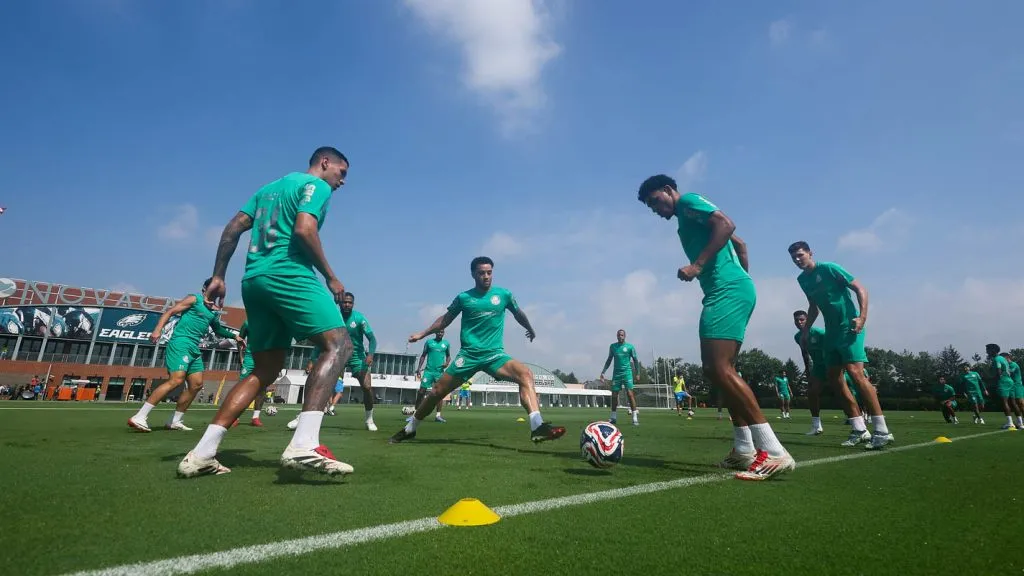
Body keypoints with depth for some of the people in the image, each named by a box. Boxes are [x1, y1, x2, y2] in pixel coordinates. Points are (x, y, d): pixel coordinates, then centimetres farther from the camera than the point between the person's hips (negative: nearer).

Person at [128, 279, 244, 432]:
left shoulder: (213, 311, 20)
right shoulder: (195, 299, -2)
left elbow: (218, 329, 35)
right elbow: (169, 312, -8)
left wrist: (234, 336, 30)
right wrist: (157, 330, -21)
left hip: (194, 348, 9)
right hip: (180, 342, -9)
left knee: (196, 384, 5)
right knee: (176, 380, -21)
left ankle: (175, 421, 14)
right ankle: (139, 417, -17)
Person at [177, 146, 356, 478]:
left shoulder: (270, 187, 29)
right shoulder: (316, 185, 4)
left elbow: (233, 228, 22)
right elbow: (304, 230, -14)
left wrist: (218, 276, 19)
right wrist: (330, 277, -6)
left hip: (254, 280, 9)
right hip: (287, 273, -9)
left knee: (266, 369, 12)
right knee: (338, 344, -14)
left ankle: (202, 453, 7)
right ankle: (303, 444, -30)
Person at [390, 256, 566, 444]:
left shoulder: (503, 294, 3)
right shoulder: (464, 297, 2)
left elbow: (519, 314, 22)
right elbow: (446, 319, 17)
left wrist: (530, 329, 37)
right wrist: (423, 334, 16)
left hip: (495, 354, 0)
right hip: (468, 354, 0)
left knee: (525, 374, -26)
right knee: (437, 391, 2)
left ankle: (538, 427, -33)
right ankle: (409, 429, 25)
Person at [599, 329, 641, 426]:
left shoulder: (630, 347, -1)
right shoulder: (612, 346, 8)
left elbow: (635, 360, 4)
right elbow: (609, 360, 16)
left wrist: (637, 373, -2)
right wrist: (603, 372, 11)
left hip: (627, 372, -3)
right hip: (616, 373, 3)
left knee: (629, 393, -13)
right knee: (614, 395, 4)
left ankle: (635, 417, -10)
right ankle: (613, 417, 17)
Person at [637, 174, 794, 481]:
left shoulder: (688, 201, 1)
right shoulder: (688, 220, 28)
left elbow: (725, 224, -16)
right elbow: (740, 244, 33)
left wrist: (697, 265, -20)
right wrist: (741, 277, 28)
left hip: (727, 291, -11)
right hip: (734, 289, 11)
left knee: (719, 368, -18)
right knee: (720, 369, 10)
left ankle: (773, 451, -18)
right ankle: (744, 449, 14)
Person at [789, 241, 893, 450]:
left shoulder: (829, 268, -10)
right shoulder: (802, 280, 11)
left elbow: (860, 289, -11)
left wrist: (862, 317, -22)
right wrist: (806, 329, 15)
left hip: (849, 327, -8)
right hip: (831, 331, 8)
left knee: (855, 372, -19)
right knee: (834, 378, 3)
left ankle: (882, 431, -14)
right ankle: (860, 430, 10)